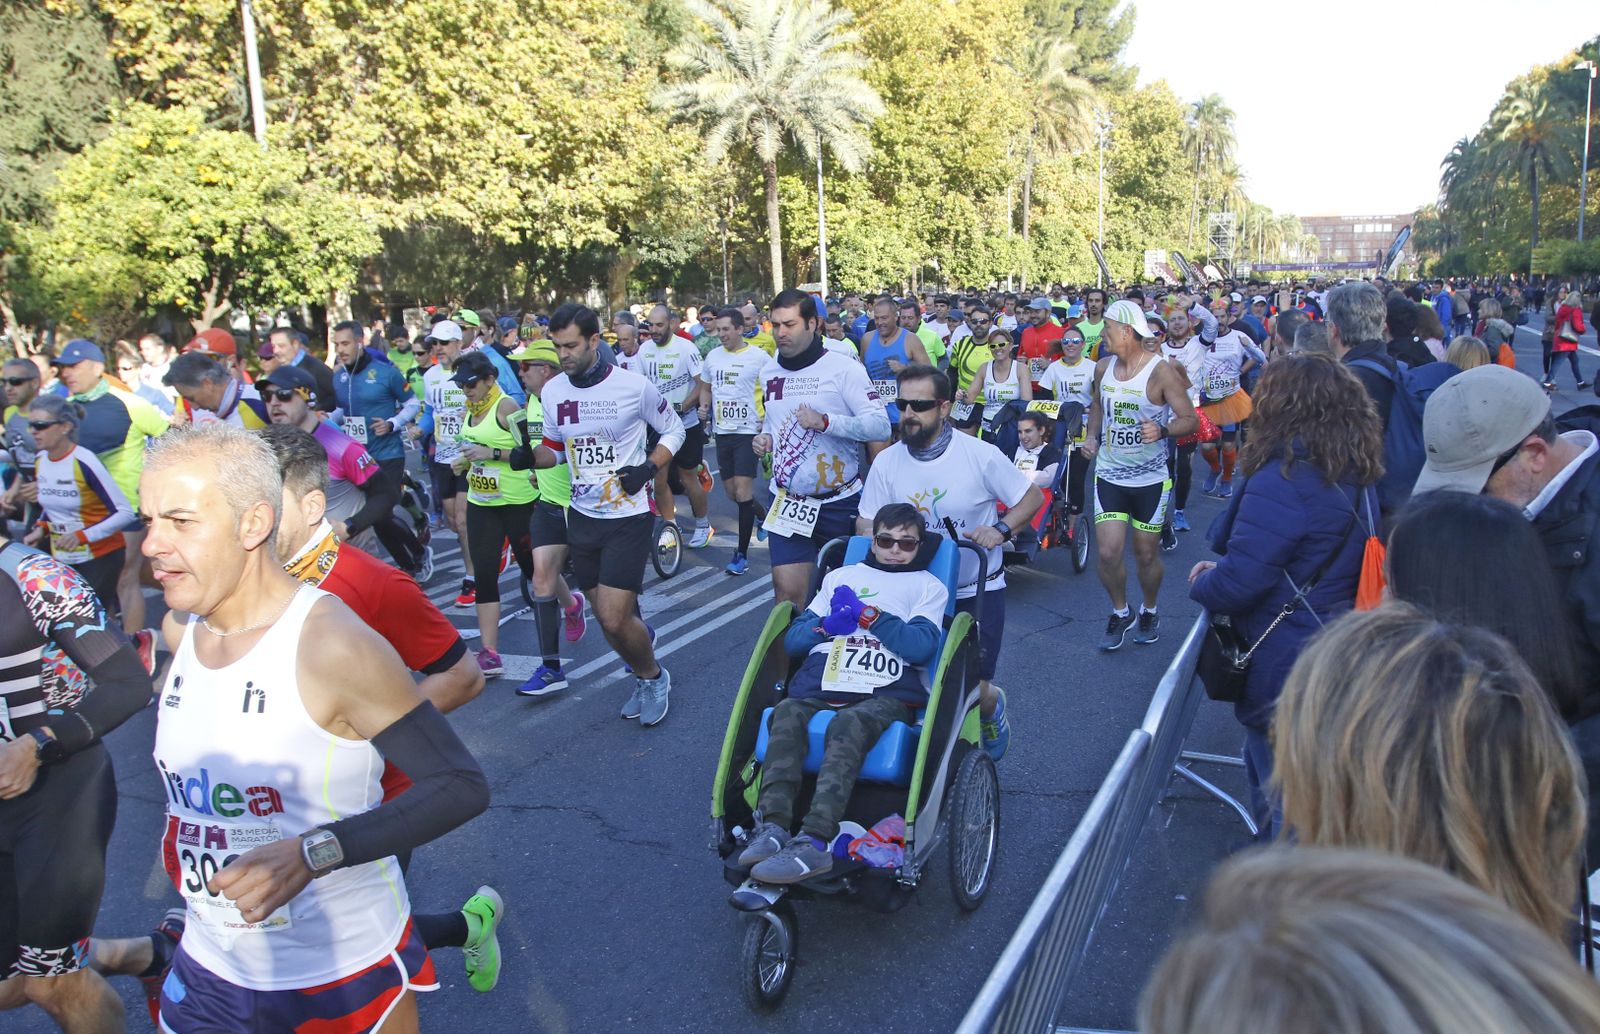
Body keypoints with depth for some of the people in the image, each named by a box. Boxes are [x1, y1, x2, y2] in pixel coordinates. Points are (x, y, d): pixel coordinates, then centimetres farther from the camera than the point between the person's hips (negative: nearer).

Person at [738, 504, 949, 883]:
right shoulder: (840, 576, 30)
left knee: (848, 724, -36)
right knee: (788, 713, -31)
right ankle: (772, 827, -40)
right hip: (819, 685, 3)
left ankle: (814, 842, -47)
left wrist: (866, 614, -1)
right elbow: (792, 639, 21)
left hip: (886, 694, -3)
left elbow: (921, 646, 1)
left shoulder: (929, 586, 21)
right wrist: (826, 625, 0)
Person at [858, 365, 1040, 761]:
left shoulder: (980, 455, -12)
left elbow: (1033, 497, -2)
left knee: (972, 689, -3)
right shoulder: (886, 462, -5)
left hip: (977, 591, -2)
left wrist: (1001, 529, -19)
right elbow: (865, 523, 1)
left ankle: (991, 703, 35)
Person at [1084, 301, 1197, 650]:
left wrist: (1163, 430, -33)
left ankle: (1149, 611, 36)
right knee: (1108, 553, -7)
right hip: (1109, 474, 3)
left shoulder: (1161, 372, -14)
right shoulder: (1103, 367, 1)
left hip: (1150, 479, -3)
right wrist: (1091, 437, 4)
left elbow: (1190, 420, -13)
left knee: (1147, 555, 9)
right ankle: (1120, 612, 19)